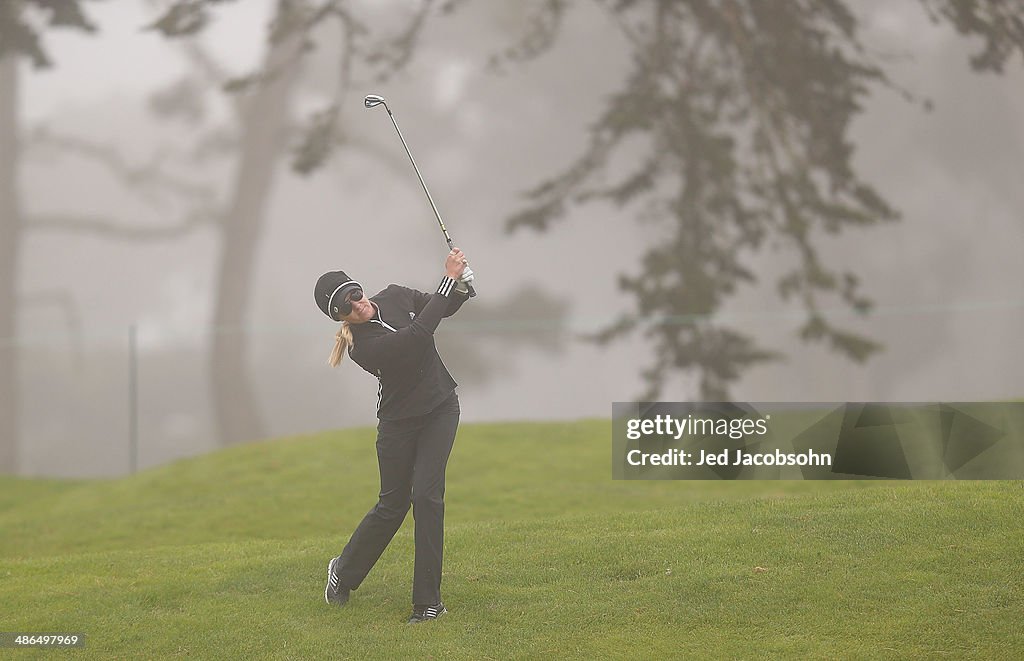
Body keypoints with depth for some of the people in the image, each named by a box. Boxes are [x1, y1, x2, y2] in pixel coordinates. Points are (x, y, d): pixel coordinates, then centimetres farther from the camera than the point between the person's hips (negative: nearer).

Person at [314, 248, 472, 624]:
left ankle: (429, 601, -10)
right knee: (393, 504, 6)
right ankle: (344, 571, 34)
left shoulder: (395, 297, -4)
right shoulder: (365, 346, -23)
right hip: (399, 421, -3)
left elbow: (443, 308, 10)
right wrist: (450, 279, -31)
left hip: (440, 409, 3)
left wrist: (460, 284, -13)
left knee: (426, 494, -12)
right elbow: (419, 333, -34)